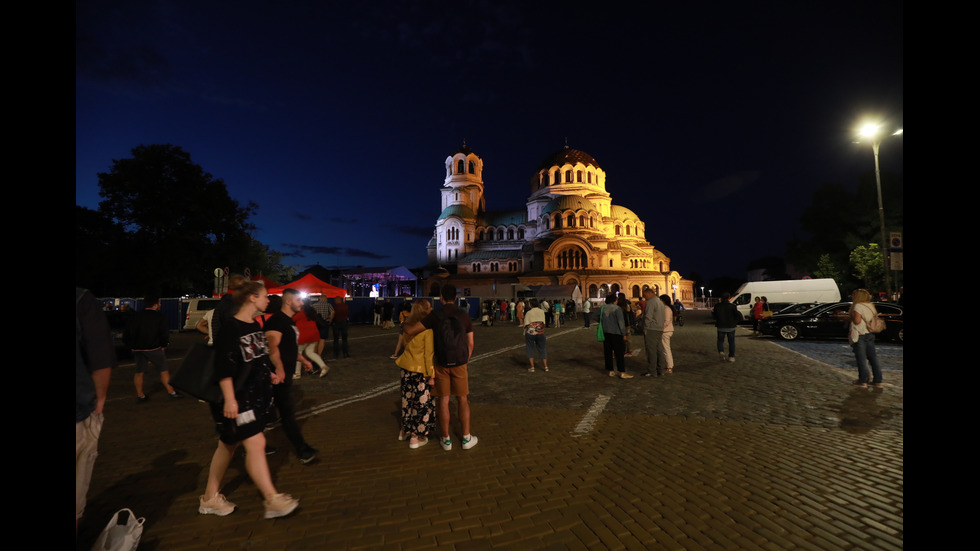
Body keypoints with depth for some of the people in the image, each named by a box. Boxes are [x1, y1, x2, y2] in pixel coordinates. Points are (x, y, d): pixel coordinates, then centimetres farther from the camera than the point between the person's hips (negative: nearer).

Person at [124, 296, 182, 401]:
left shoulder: (136, 317, 9)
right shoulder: (160, 316, -7)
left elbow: (127, 334, 10)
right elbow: (165, 332, -14)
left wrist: (132, 346, 18)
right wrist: (163, 345, 0)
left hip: (138, 349, 5)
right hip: (154, 349, -5)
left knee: (139, 372, 14)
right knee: (164, 370, 4)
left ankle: (140, 395, 16)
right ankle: (171, 392, 7)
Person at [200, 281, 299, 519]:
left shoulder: (256, 326, 9)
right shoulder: (230, 328, -17)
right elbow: (224, 367, -20)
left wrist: (270, 374, 9)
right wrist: (229, 399, -22)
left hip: (255, 395, 9)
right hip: (236, 398, -9)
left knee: (228, 445, 17)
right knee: (255, 443, -8)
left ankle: (210, 498, 32)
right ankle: (273, 501, 1)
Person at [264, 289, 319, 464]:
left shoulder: (289, 322, 17)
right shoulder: (276, 320, -16)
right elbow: (273, 346, -28)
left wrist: (302, 359, 21)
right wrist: (279, 367, -37)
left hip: (285, 373, 10)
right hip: (279, 373, -10)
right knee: (288, 412, -4)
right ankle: (303, 450, 1)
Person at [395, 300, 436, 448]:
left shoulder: (408, 326, 3)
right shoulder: (427, 329, -17)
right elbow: (429, 354, -16)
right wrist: (431, 375, -10)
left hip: (406, 368, 7)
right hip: (421, 370, -7)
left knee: (408, 399, 22)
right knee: (422, 403, 8)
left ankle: (405, 430, 37)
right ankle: (416, 437, 18)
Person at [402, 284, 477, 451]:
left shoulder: (435, 315, -12)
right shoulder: (465, 316, -5)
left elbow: (410, 331, -14)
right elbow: (470, 344, 0)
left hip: (441, 364, -1)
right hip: (459, 364, 1)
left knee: (444, 401, 9)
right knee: (463, 400, 12)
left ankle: (446, 439, 20)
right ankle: (466, 438, 19)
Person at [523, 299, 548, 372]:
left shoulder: (528, 313, -1)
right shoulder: (542, 312, 8)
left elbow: (526, 325, -2)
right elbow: (543, 323, 8)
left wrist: (524, 335, 3)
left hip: (530, 333, -2)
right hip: (540, 333, 3)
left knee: (530, 349, 9)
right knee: (542, 349, 14)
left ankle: (532, 367, 5)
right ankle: (545, 366, 15)